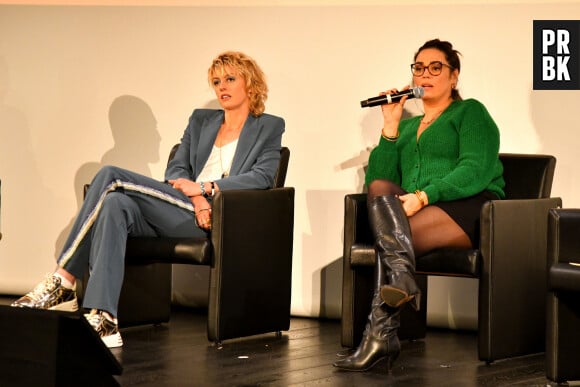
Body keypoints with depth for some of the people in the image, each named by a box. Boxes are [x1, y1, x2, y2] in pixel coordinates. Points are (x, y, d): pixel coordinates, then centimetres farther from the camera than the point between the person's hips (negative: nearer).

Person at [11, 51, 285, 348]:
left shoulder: (269, 127, 13)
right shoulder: (201, 120, 27)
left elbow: (262, 177, -3)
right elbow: (176, 169, 14)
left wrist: (205, 187, -13)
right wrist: (196, 197, -8)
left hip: (215, 218, -5)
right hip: (182, 206, 5)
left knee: (110, 176, -21)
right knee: (115, 205, -31)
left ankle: (63, 282, -22)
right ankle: (102, 319, -39)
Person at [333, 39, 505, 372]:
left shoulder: (470, 112, 11)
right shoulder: (407, 127, 29)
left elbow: (476, 171, -8)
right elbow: (377, 178, 14)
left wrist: (424, 196, -21)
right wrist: (390, 128, 7)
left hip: (470, 207, -5)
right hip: (417, 212, 5)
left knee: (387, 235, -31)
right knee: (380, 189, -30)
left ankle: (380, 335, -37)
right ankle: (401, 276, -50)